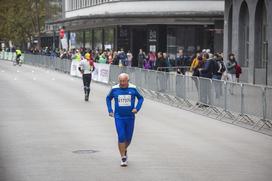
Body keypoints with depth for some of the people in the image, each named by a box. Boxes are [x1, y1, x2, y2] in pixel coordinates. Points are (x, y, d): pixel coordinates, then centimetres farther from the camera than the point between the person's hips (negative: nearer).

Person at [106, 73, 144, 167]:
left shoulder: (133, 89, -5)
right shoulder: (114, 89, -4)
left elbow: (140, 98, 9)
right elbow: (108, 98, 14)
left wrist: (137, 108, -6)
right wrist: (110, 110, 5)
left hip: (130, 117, 1)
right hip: (119, 117, -1)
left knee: (128, 138, 11)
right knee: (121, 137, -10)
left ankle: (125, 150, 42)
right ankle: (123, 158, 1)